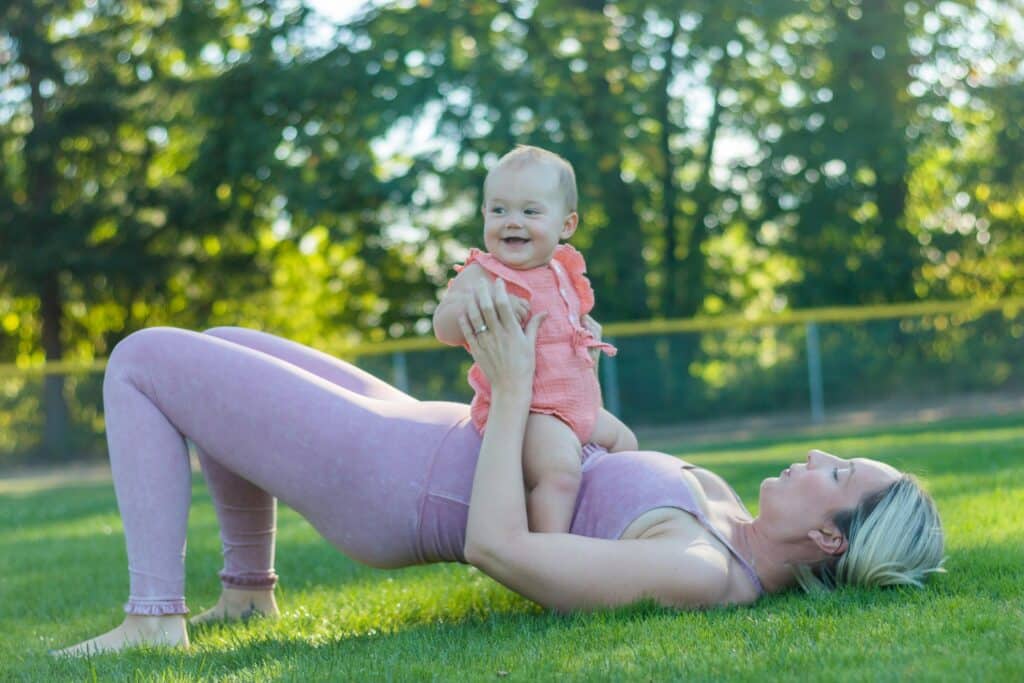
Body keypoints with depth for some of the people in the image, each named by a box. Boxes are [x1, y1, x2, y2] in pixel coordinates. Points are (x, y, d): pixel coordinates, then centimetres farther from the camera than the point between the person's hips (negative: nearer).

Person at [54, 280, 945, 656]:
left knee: (141, 360, -3)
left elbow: (496, 547, -34)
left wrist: (514, 387, -25)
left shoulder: (704, 574, -30)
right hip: (437, 442, 9)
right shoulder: (734, 528, -2)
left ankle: (154, 620, 1)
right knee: (219, 348, 24)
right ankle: (247, 589, 31)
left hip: (382, 482, -9)